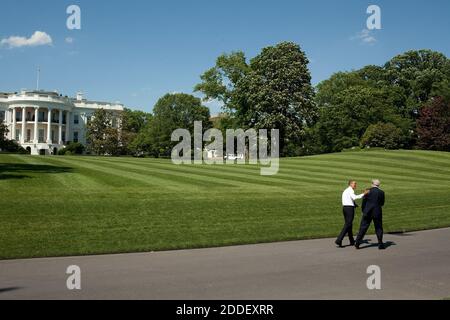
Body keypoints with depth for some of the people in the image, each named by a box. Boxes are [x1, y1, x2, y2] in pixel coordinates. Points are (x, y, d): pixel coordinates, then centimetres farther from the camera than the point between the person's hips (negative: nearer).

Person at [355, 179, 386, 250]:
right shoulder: (381, 192, -2)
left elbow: (363, 202, 1)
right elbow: (382, 203, 5)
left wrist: (363, 211, 13)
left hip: (367, 212, 0)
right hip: (377, 212, 0)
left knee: (363, 227, 4)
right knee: (379, 228, 11)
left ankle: (357, 243, 2)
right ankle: (380, 244, 11)